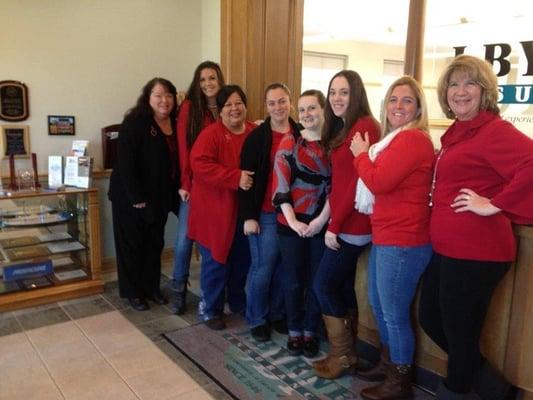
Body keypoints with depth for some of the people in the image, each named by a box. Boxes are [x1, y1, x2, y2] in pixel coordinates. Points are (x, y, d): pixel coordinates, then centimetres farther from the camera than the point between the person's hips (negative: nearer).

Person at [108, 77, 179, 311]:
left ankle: (151, 287, 33)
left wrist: (177, 190, 1)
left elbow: (177, 160, 9)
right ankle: (132, 292, 23)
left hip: (159, 197, 6)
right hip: (131, 197, -6)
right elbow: (125, 163, -20)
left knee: (155, 243, 16)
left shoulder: (175, 124, 5)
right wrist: (136, 197, -22)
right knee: (131, 244, 8)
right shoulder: (134, 122, -15)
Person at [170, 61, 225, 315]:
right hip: (195, 184, -2)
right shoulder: (189, 107, -1)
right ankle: (178, 290, 18)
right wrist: (185, 183, -9)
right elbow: (184, 147, -5)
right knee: (184, 238, 0)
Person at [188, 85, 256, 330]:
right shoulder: (211, 134, -13)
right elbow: (200, 165, -25)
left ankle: (238, 302, 38)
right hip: (216, 209, -6)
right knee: (216, 261, 4)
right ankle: (209, 309, 23)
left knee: (242, 259, 17)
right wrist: (236, 178, -29)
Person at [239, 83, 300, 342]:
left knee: (284, 267, 12)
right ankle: (257, 319, 21)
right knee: (262, 268, 3)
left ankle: (277, 314, 31)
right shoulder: (256, 137, -5)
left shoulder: (301, 134, 4)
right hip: (266, 214, -3)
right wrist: (248, 215, -11)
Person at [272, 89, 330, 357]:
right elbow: (281, 186, -5)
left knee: (316, 281, 10)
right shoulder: (288, 143, 1)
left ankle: (310, 332, 27)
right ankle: (294, 332, 26)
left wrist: (321, 219, -14)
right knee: (293, 281, 9)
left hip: (322, 224, 0)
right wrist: (293, 221, -14)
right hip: (292, 224, 0)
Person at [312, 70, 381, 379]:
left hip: (352, 225, -9)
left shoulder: (365, 127, -15)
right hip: (344, 222, 9)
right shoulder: (342, 129, 14)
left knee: (324, 284, -2)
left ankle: (342, 355, 13)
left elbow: (360, 183, -19)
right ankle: (347, 351, 27)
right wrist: (331, 221, 5)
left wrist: (334, 226, -16)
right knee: (343, 286, 14)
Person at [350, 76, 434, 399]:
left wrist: (361, 154, -7)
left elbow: (378, 181, -23)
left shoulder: (412, 139, -17)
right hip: (385, 237, 11)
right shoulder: (397, 138, 17)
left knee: (395, 313, 2)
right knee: (378, 305, 21)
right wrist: (366, 155, 7)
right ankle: (388, 363, 40)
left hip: (403, 241, -11)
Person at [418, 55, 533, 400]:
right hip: (446, 248, 10)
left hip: (475, 251, -10)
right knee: (431, 319, 21)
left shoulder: (494, 130, -14)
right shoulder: (456, 133, 14)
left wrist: (493, 205, -24)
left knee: (459, 331, 8)